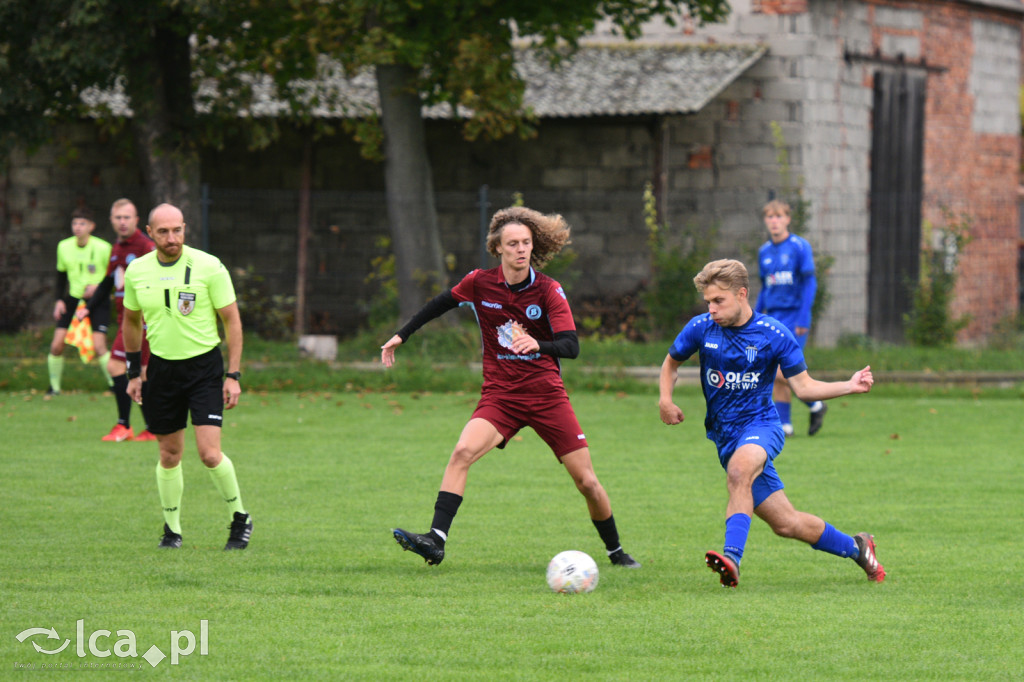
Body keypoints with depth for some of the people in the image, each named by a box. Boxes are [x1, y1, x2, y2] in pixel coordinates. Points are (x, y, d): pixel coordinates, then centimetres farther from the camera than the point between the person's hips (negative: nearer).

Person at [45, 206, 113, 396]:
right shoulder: (64, 247, 0)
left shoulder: (103, 248, -14)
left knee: (99, 346, -17)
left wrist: (99, 286, -21)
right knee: (57, 345, -5)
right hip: (73, 299, 4)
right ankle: (54, 386, 13)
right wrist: (59, 300, 4)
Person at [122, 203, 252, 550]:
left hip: (204, 365, -3)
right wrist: (134, 373, 14)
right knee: (169, 456, 7)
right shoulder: (136, 271, 0)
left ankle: (239, 517, 10)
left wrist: (233, 375, -8)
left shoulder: (208, 267, -10)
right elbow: (131, 321, 16)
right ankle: (172, 528, 23)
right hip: (162, 366, 3)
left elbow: (232, 319, -4)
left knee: (209, 453, -12)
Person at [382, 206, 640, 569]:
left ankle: (615, 551, 21)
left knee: (587, 481, -1)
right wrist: (402, 335, 19)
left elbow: (571, 345, -18)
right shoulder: (479, 283, -3)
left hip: (547, 395, -1)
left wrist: (538, 345, -38)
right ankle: (435, 541, -29)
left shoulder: (548, 290, -9)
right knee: (463, 452, -25)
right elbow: (441, 304, 17)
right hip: (499, 395, 1)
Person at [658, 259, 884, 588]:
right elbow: (671, 362, 18)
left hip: (761, 425, -3)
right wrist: (665, 400, 0)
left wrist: (850, 386, -16)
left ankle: (732, 558, -50)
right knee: (785, 524, 1)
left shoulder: (774, 334, -7)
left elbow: (804, 386, -3)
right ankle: (854, 547, 24)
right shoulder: (701, 329, 0)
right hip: (724, 435, 3)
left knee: (739, 471, -40)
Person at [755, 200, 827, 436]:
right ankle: (784, 424, 6)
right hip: (773, 318, 6)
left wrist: (803, 319, -14)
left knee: (781, 372, -15)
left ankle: (816, 405, 4)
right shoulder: (764, 252, 13)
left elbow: (810, 283, -7)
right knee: (775, 375, 1)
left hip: (794, 317, -6)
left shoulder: (800, 247, -5)